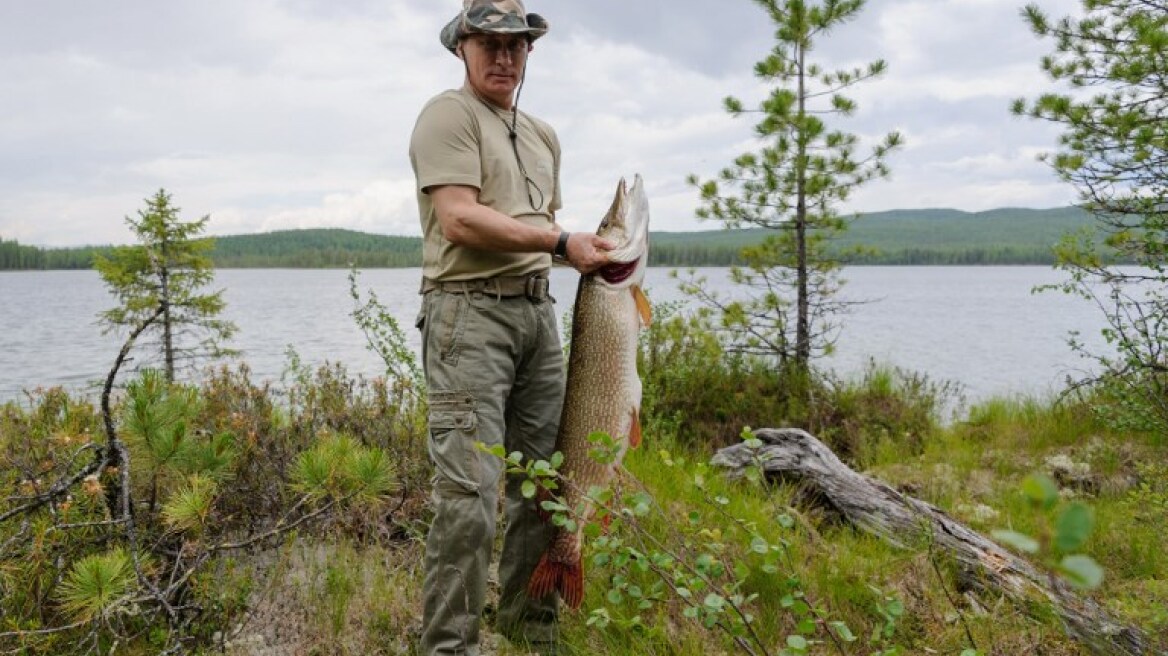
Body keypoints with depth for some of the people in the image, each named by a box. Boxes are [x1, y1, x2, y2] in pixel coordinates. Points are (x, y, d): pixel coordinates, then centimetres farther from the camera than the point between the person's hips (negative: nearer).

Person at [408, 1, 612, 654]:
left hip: (538, 311, 8)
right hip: (469, 310, -7)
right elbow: (459, 218, -15)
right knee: (470, 488, -11)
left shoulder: (543, 134, 22)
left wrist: (594, 251, 8)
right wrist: (561, 242, -14)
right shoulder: (449, 114, -2)